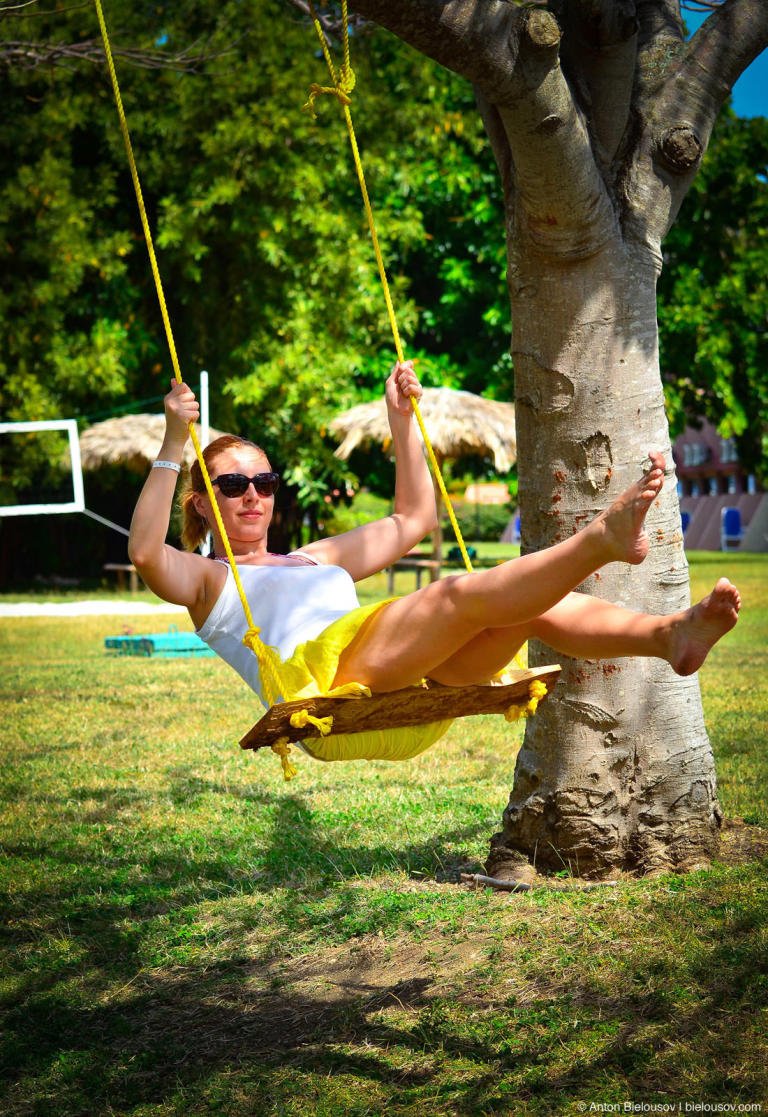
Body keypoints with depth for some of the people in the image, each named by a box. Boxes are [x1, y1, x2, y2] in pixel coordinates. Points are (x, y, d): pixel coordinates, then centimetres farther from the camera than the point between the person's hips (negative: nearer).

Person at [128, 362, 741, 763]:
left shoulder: (318, 559, 38)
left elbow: (414, 517, 40)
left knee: (528, 606, -19)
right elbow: (145, 552, -4)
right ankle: (603, 537, -44)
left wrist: (401, 422, 34)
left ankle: (670, 634, -39)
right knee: (461, 593, -29)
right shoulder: (207, 581, 19)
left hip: (412, 687, 6)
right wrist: (175, 443, -7)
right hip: (329, 687, -6)